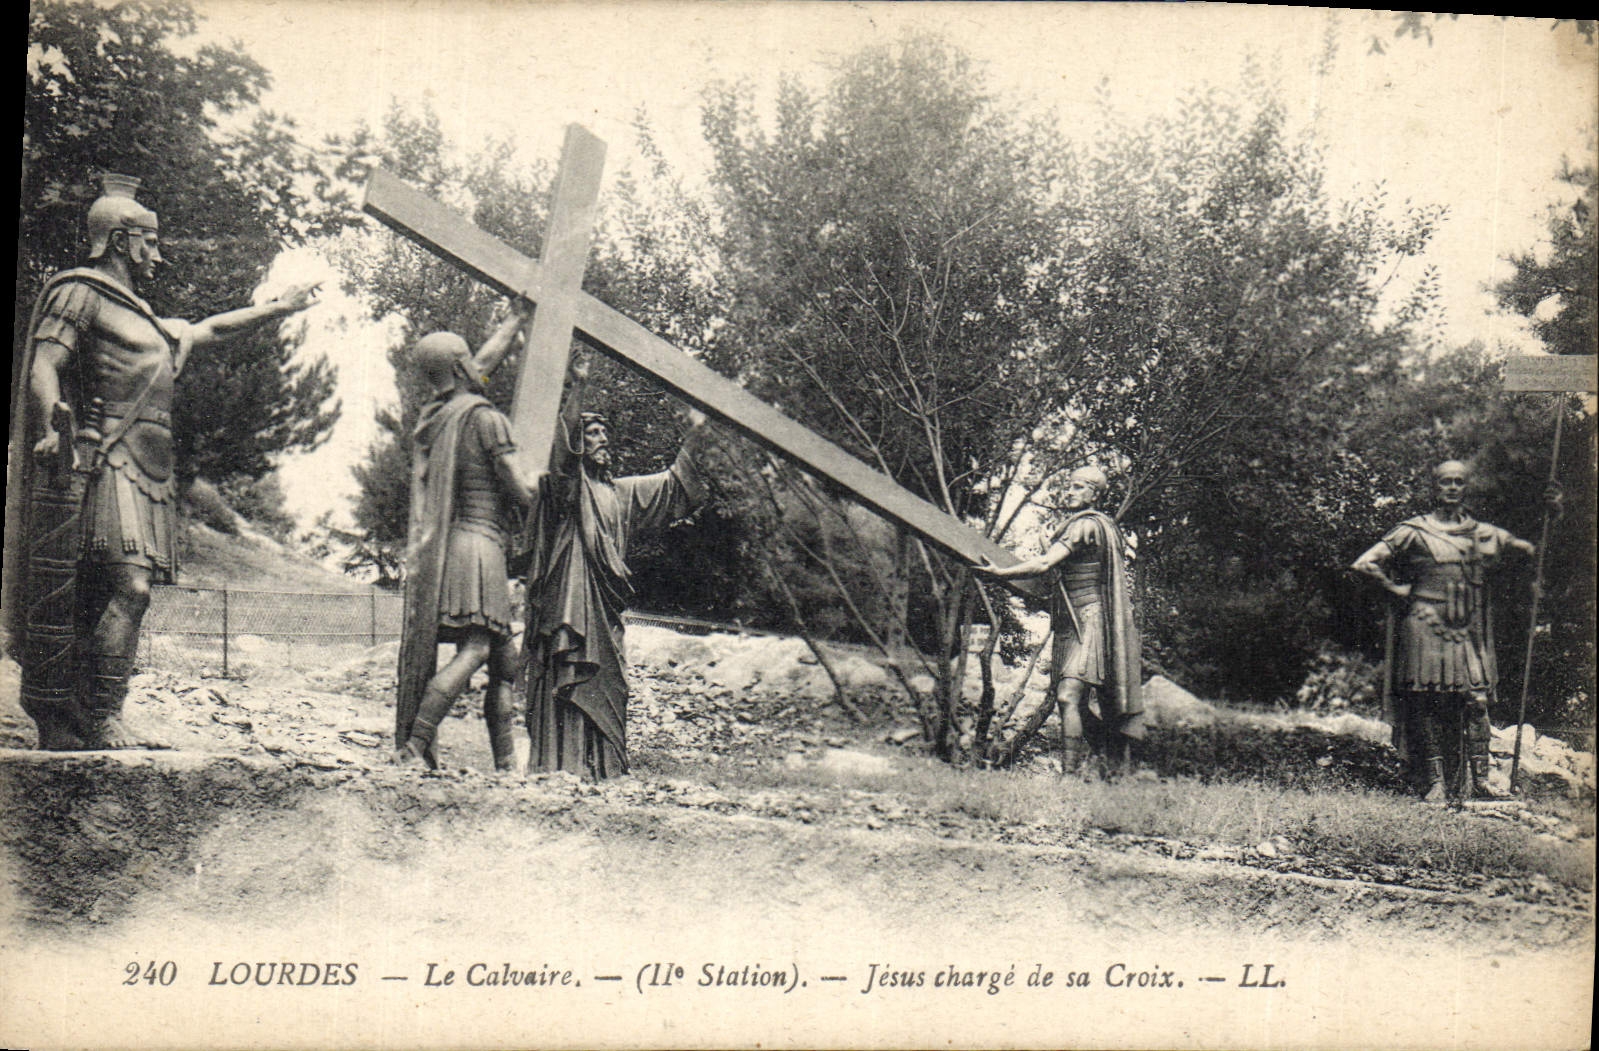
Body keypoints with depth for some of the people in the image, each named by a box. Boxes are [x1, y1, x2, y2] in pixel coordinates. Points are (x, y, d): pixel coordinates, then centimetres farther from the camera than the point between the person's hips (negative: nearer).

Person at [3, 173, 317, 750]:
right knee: (130, 586, -18)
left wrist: (281, 307, 45)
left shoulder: (141, 318, 27)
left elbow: (207, 330, 40)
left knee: (97, 600, 4)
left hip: (144, 471, 9)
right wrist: (52, 429, -30)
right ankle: (105, 721, -17)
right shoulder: (79, 292, 1)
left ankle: (62, 725, 5)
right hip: (103, 463, -9)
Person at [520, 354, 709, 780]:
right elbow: (563, 444, -16)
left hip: (606, 604, 7)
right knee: (569, 677, -14)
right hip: (570, 597, -7)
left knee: (605, 684, 6)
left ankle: (602, 767, 9)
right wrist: (578, 387, -28)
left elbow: (672, 485, 28)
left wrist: (694, 436, 21)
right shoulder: (567, 483, 2)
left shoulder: (623, 492, 23)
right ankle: (562, 764, -16)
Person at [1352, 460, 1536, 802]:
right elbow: (1364, 564, -4)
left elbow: (1525, 547, 27)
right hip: (1426, 627, -3)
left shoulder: (1480, 532, 12)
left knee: (1477, 700, -5)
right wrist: (1397, 589, -2)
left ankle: (1479, 779, 2)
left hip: (1469, 629, 3)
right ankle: (1436, 782, 4)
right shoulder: (1414, 532, -1)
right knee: (1429, 703, -3)